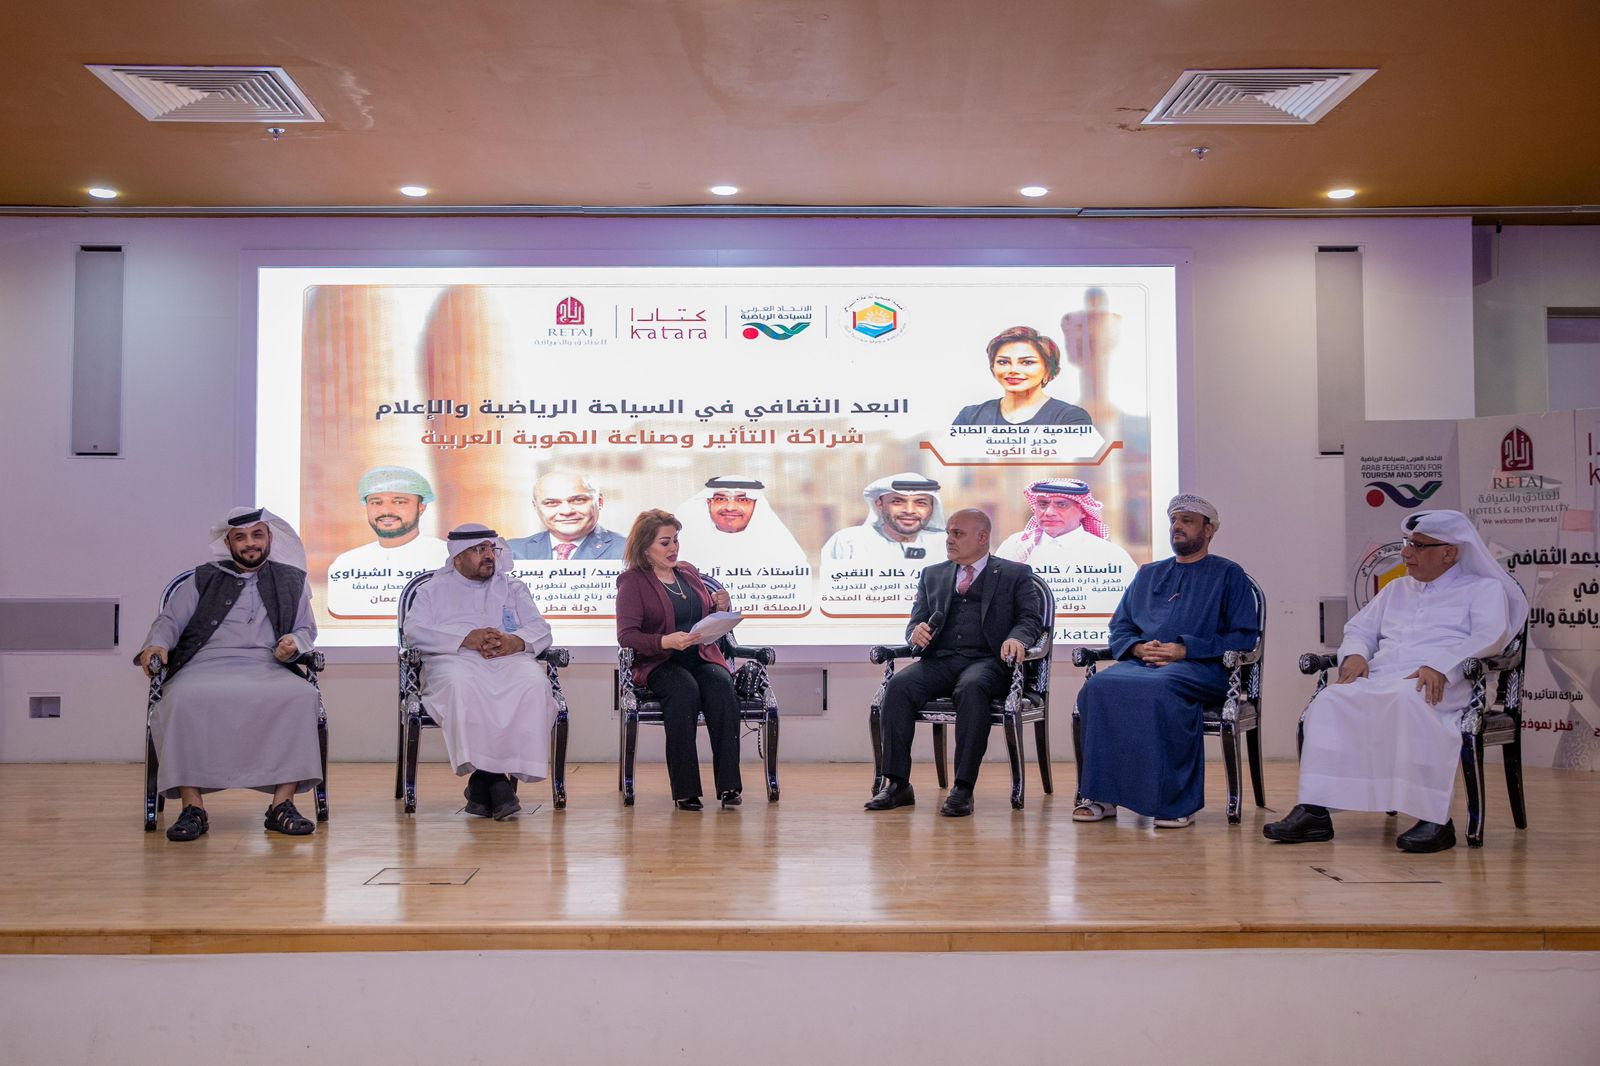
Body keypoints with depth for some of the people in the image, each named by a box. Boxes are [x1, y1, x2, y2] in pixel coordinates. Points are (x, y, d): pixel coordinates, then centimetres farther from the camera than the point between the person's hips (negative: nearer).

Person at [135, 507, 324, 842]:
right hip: (206, 667, 0)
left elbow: (307, 629, 24)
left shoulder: (291, 581, 22)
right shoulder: (203, 580, 21)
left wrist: (295, 642, 0)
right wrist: (156, 645, -6)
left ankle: (282, 804, -30)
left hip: (266, 668, 1)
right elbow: (169, 621, 16)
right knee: (184, 700, -37)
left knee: (303, 695, -34)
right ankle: (193, 808, -30)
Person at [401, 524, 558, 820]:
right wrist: (466, 638, -11)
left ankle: (484, 780, -34)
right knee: (460, 685, -39)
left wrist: (514, 641, -8)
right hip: (455, 660, -2)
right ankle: (495, 781, -39)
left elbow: (541, 630, 16)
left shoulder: (512, 587, 28)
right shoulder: (435, 588, 22)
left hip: (509, 660, 2)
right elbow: (414, 629, 3)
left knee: (534, 684, -33)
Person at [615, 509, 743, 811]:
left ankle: (728, 785, -31)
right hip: (659, 664, -4)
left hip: (703, 658, 4)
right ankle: (685, 791, -32)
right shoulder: (632, 582, 4)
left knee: (721, 685, -30)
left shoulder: (689, 573, 20)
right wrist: (664, 641, -25)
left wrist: (720, 609, 3)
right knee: (685, 689, -36)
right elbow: (626, 635, -8)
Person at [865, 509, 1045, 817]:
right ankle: (897, 784, -24)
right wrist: (916, 632, -7)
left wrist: (1017, 638, -20)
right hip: (939, 660, 4)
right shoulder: (932, 575, 25)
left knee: (971, 688, -38)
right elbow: (916, 620, 20)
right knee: (898, 685, -27)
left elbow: (1031, 618, 4)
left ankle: (963, 789, -35)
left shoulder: (1015, 574, 14)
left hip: (986, 661, -3)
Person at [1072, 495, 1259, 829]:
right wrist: (1138, 647, 0)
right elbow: (1118, 629, 24)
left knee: (1157, 688, -40)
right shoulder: (1148, 575, 27)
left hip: (1199, 667, -4)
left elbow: (1245, 637, 1)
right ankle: (1102, 796, -26)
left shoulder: (1228, 574, 12)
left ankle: (1177, 802, -31)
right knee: (1098, 687, -29)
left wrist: (1185, 650, -10)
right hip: (1141, 662, 5)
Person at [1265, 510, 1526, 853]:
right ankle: (1313, 812, -33)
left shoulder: (1483, 589, 15)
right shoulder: (1397, 589, 33)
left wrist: (1442, 665, -21)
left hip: (1444, 685, -5)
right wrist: (1355, 654, 4)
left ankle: (1435, 819, -37)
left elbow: (1490, 635, -4)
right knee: (1329, 702, -28)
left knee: (1406, 699, -41)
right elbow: (1359, 627, 30)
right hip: (1378, 680, 5)